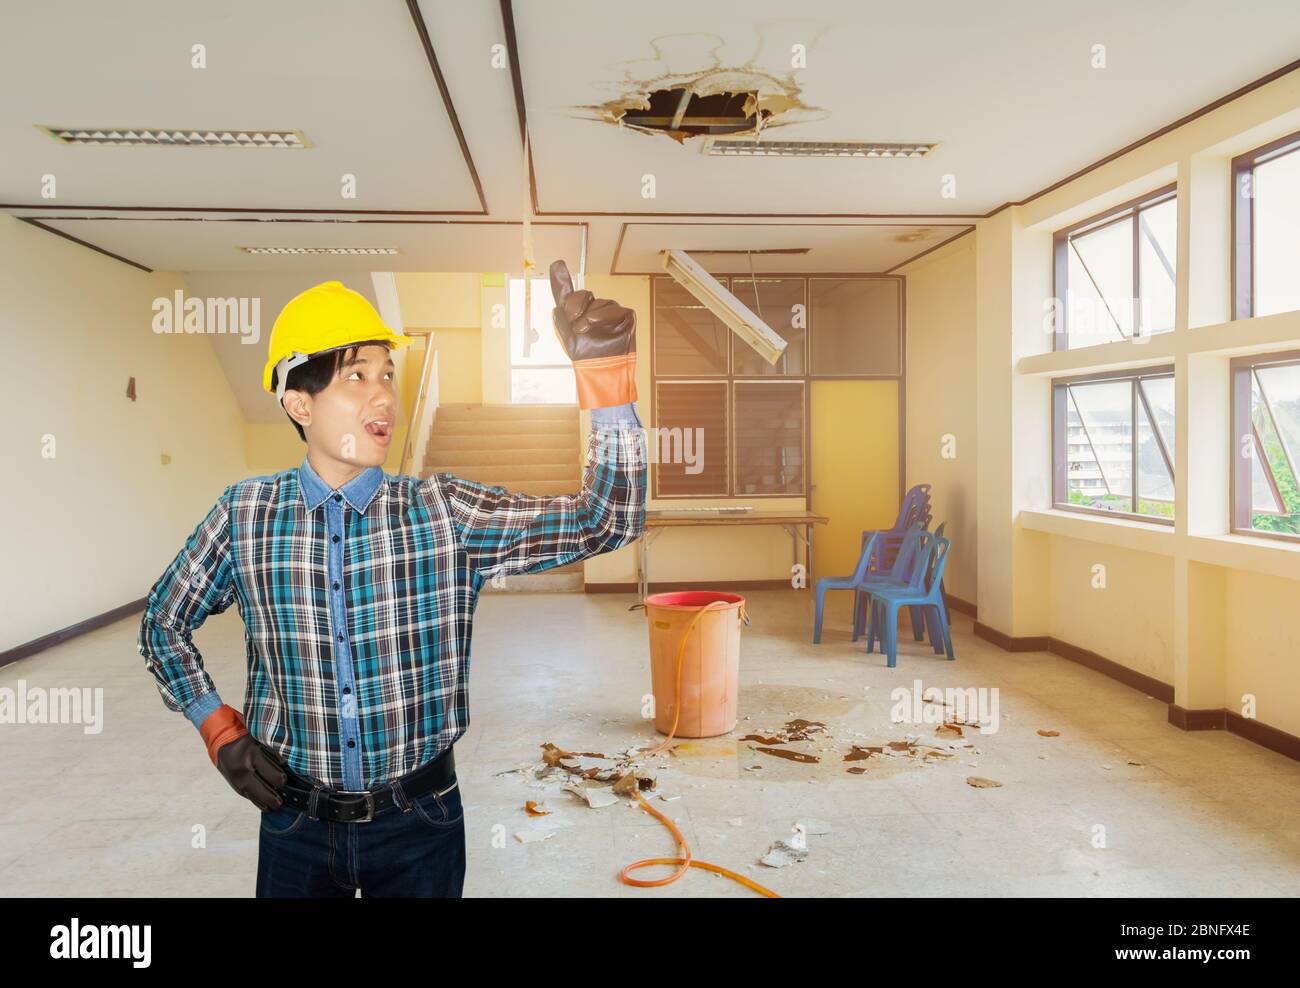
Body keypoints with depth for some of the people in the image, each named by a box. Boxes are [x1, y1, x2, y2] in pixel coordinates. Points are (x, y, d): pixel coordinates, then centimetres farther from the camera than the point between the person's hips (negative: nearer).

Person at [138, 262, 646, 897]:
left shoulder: (447, 514, -11)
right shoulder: (246, 516, -7)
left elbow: (605, 524, -19)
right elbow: (163, 624, 10)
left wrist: (604, 373, -30)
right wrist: (221, 733, -2)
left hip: (420, 822, 0)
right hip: (296, 821, 1)